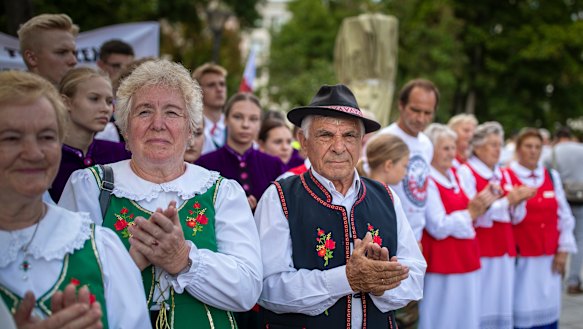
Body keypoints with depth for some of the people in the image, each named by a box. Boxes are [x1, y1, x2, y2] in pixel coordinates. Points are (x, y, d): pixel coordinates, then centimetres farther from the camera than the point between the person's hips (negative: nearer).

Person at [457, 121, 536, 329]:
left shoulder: (503, 175, 15)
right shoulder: (465, 172, -6)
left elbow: (515, 218, 15)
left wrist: (519, 202, -5)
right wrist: (507, 200, -17)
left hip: (504, 250, 7)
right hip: (478, 250, -7)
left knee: (501, 306, 7)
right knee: (478, 309, -5)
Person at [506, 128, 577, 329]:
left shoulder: (552, 177, 13)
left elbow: (565, 216, 13)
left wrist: (563, 250, 7)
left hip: (549, 259, 5)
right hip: (521, 258, -5)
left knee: (549, 310, 6)